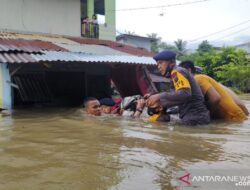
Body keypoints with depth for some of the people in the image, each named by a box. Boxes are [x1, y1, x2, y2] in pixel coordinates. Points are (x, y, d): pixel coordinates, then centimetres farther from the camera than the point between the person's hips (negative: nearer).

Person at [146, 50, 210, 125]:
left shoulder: (177, 72, -8)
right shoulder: (177, 73, 22)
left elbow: (185, 94, -24)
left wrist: (159, 97, -20)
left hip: (194, 118, -9)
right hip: (193, 117, 9)